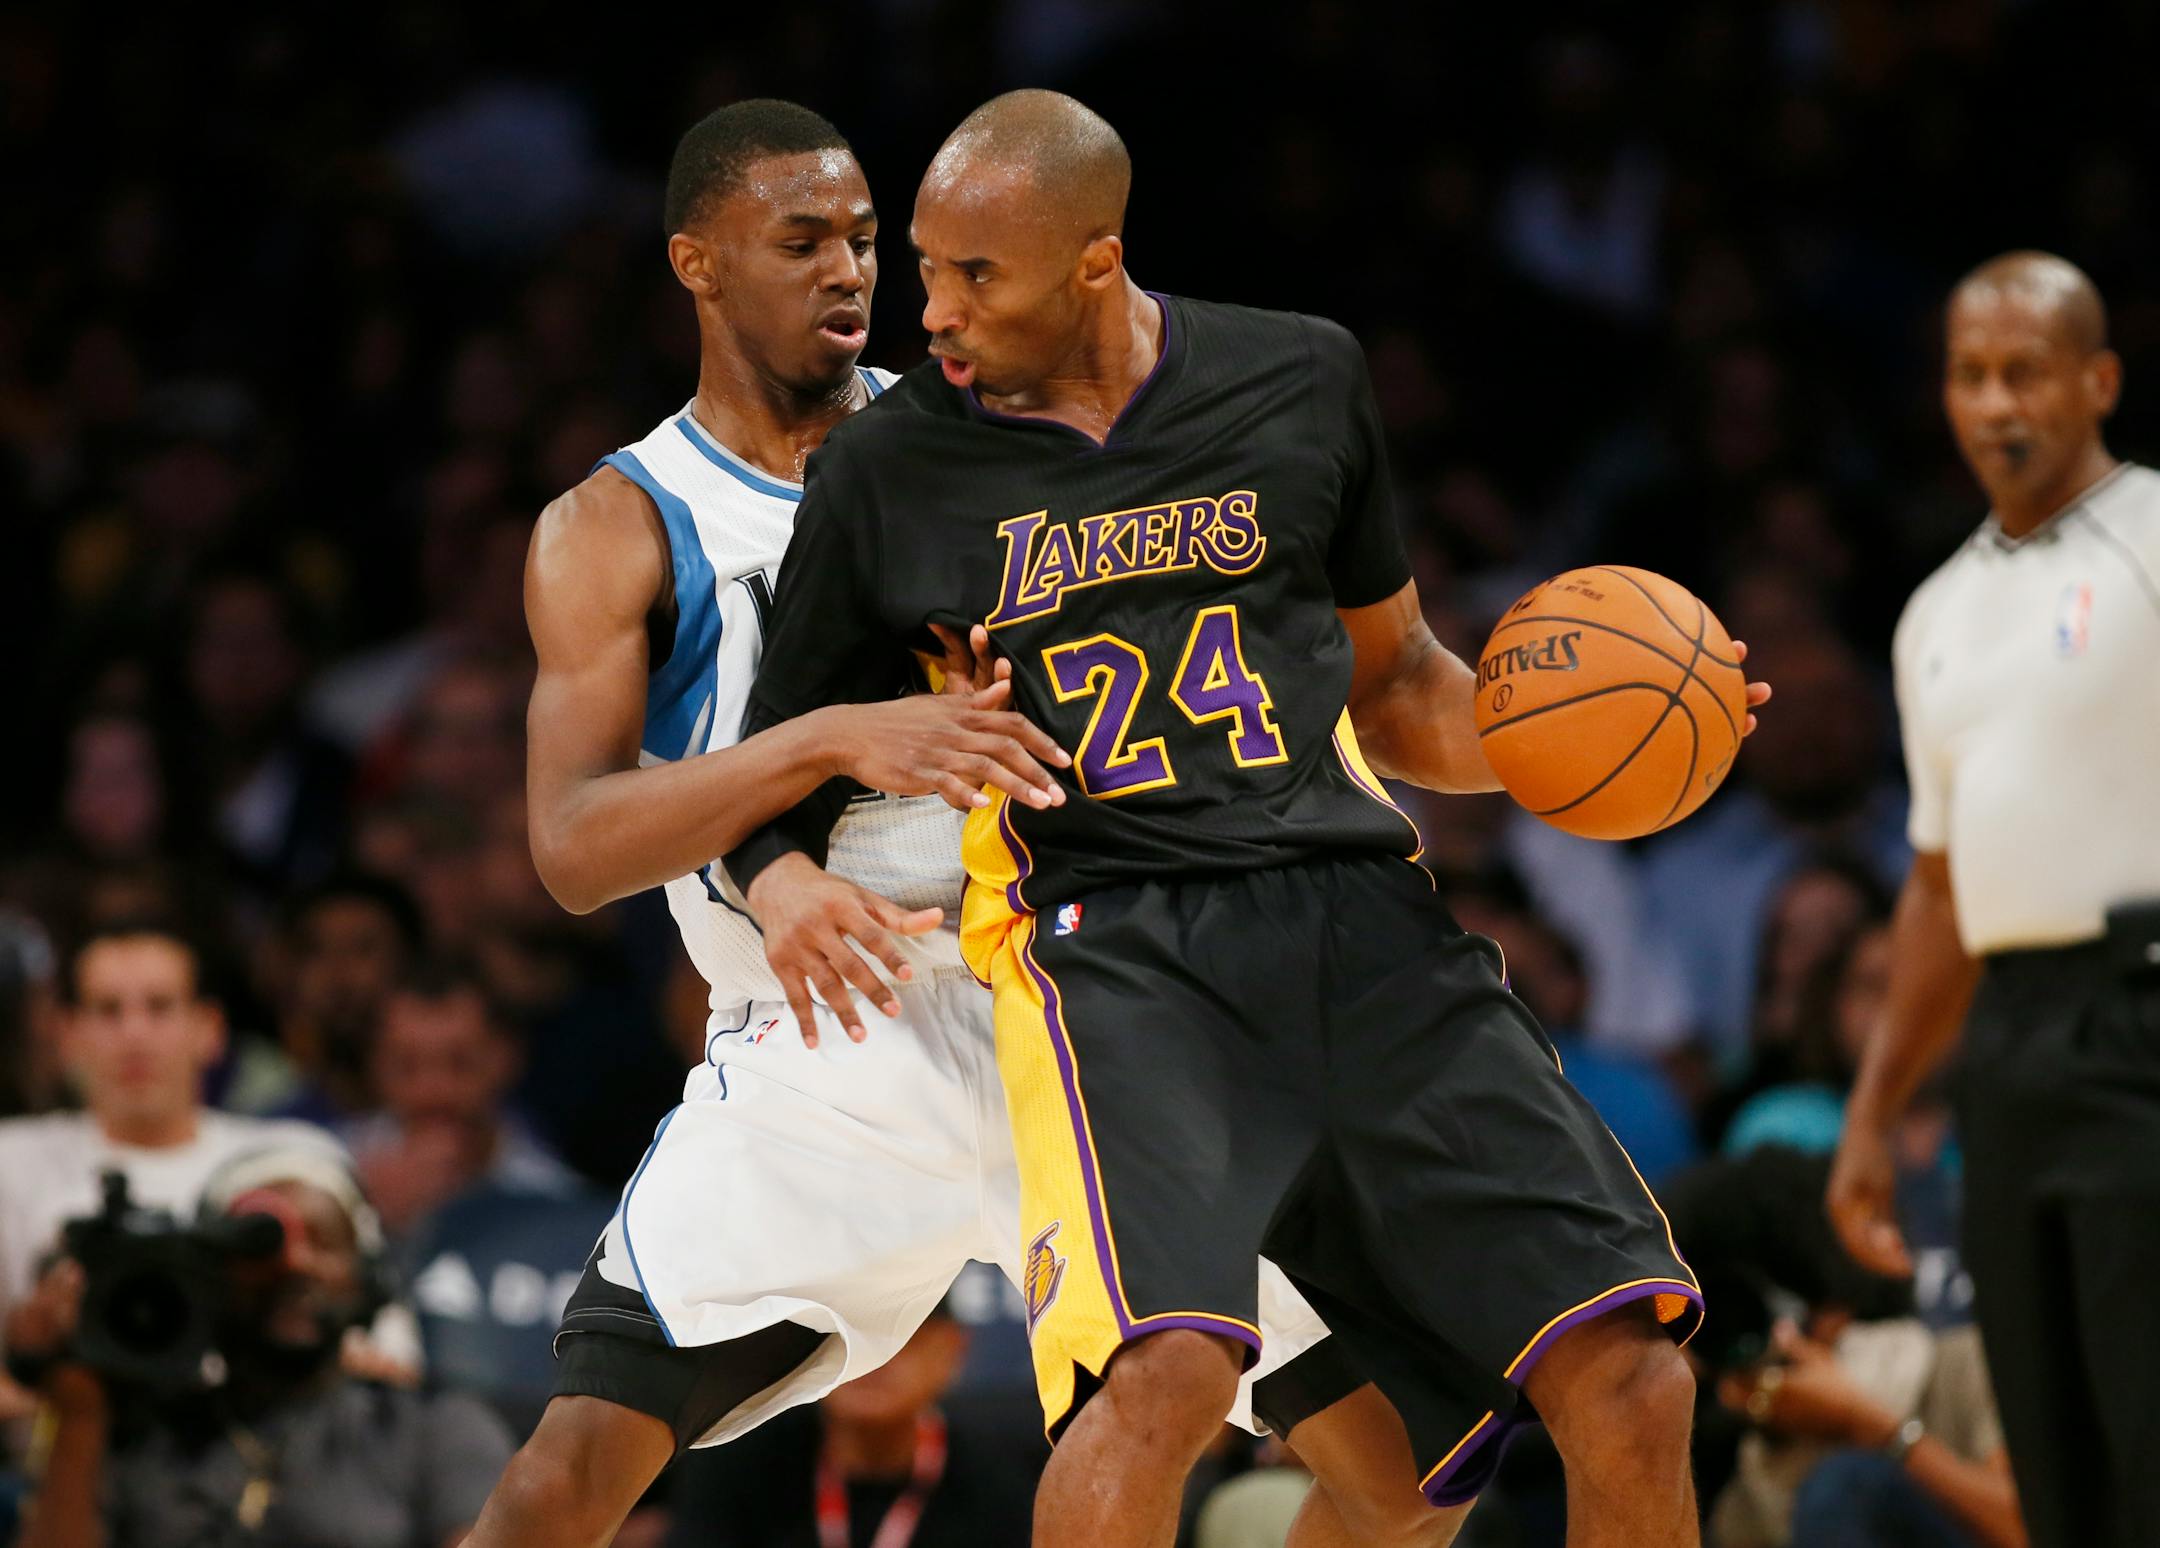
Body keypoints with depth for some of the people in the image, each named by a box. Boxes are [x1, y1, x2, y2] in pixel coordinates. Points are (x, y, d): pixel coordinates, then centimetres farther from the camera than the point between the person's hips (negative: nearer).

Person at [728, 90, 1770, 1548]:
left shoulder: (1300, 378, 11)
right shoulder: (888, 472, 5)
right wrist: (786, 888, -10)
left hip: (1364, 916, 3)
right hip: (1109, 938, -3)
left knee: (1630, 1385, -8)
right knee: (1167, 1368, -31)